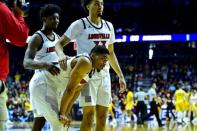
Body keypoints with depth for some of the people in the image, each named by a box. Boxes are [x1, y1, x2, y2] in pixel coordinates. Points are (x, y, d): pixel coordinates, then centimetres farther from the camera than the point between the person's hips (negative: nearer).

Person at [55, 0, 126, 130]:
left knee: (102, 116, 5)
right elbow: (59, 43, -6)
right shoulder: (80, 24, -5)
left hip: (104, 75, 6)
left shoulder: (108, 26, 13)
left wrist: (120, 76, 18)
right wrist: (61, 55, -29)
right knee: (89, 114, -12)